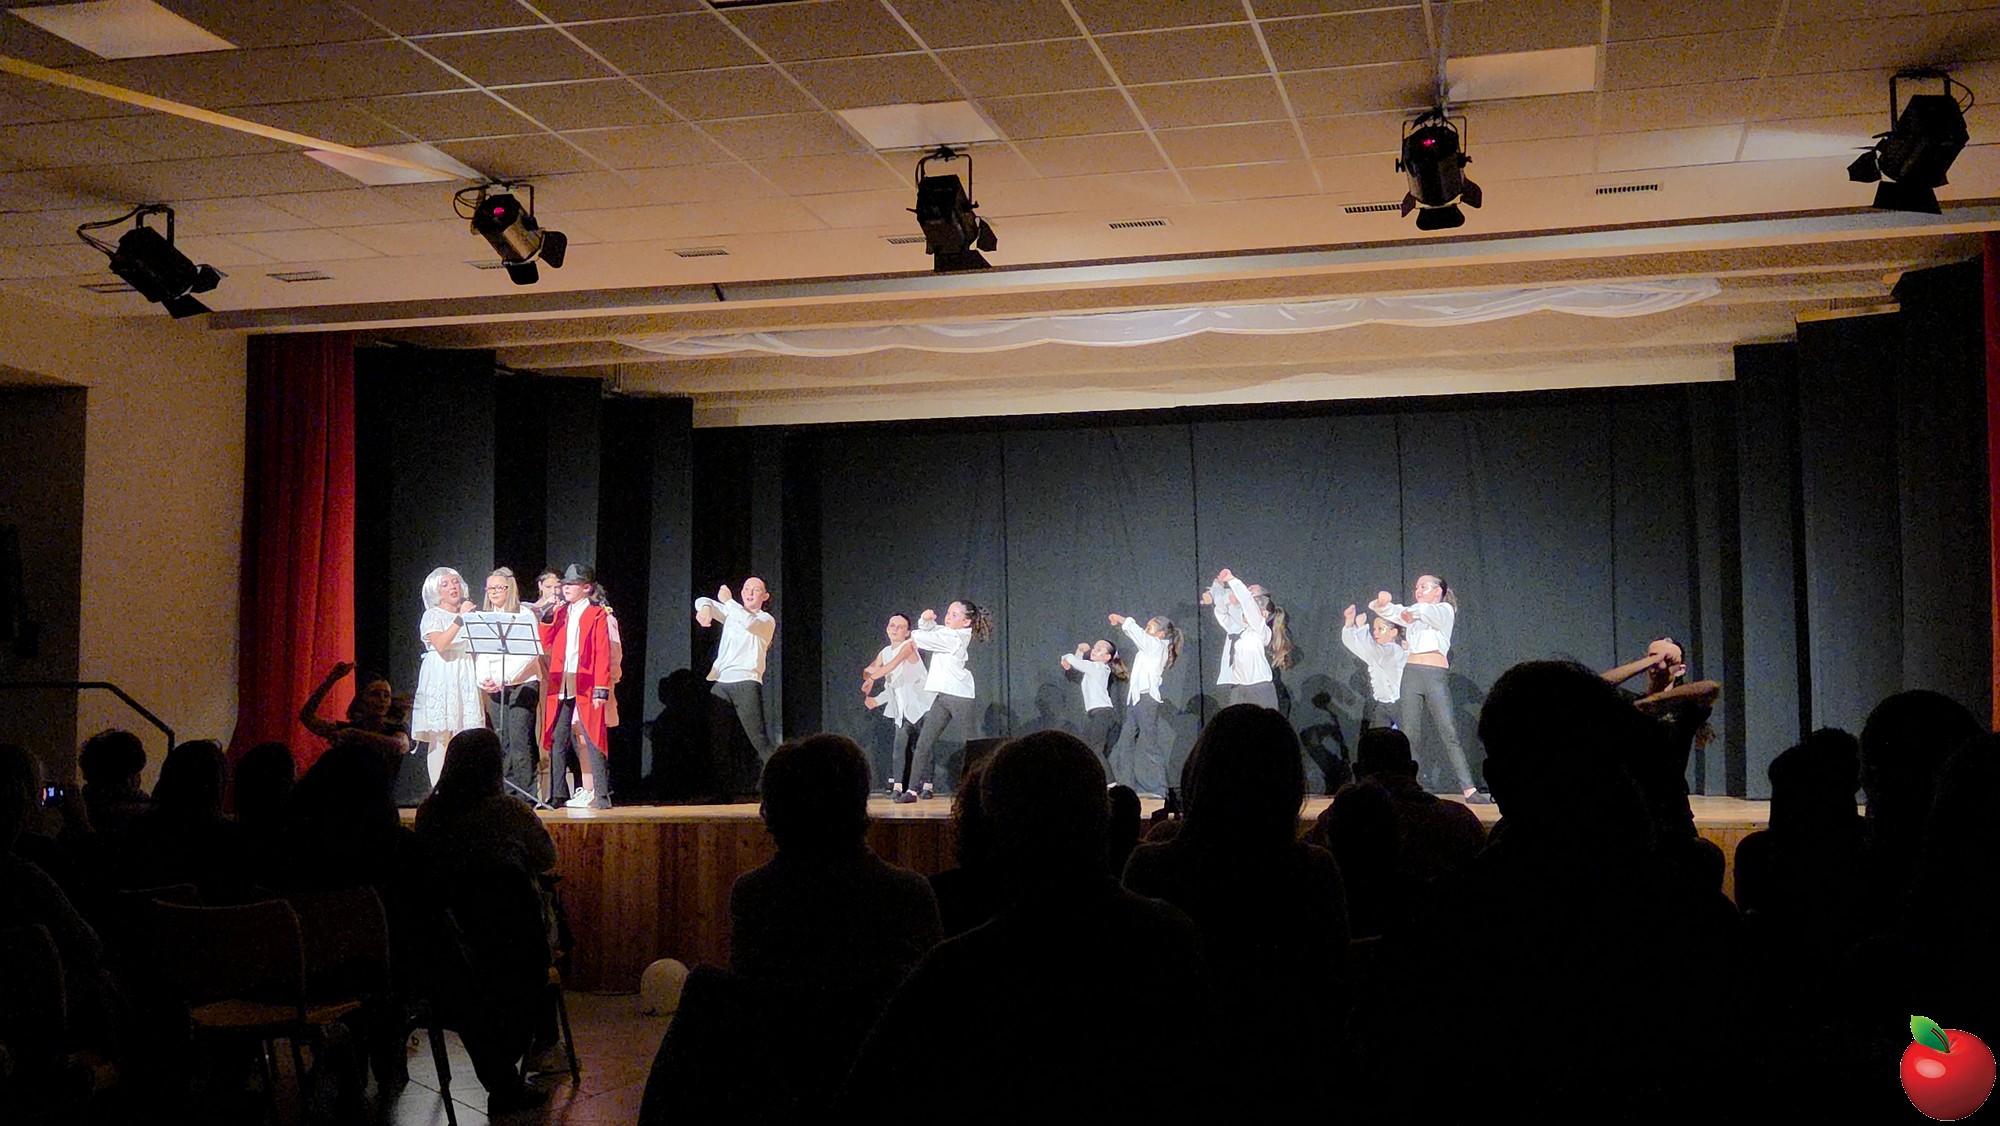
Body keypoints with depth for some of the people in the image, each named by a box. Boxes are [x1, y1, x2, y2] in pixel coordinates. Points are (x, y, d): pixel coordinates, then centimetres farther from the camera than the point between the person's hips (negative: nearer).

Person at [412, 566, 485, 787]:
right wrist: (460, 619, -18)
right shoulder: (433, 616, 3)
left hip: (466, 679, 5)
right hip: (441, 680, -5)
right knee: (440, 738, -8)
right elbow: (440, 645, -15)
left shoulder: (470, 613, 19)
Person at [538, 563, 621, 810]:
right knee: (557, 741, 4)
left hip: (587, 689, -5)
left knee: (592, 742, -5)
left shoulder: (598, 615, -1)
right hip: (561, 687, 5)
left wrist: (601, 689, -14)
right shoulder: (559, 613, 16)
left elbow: (603, 655, -6)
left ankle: (601, 796, -3)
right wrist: (547, 618, 1)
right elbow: (546, 646, 12)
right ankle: (557, 795, 10)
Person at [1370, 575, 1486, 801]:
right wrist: (1382, 602, -10)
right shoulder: (1412, 613, 22)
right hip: (1412, 673, 4)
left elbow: (1429, 612, -12)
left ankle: (1470, 790, -14)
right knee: (1411, 734, -1)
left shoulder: (1445, 610, 9)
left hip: (1436, 675, -4)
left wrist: (1414, 612, -27)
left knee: (1449, 732, -11)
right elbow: (1387, 610, 10)